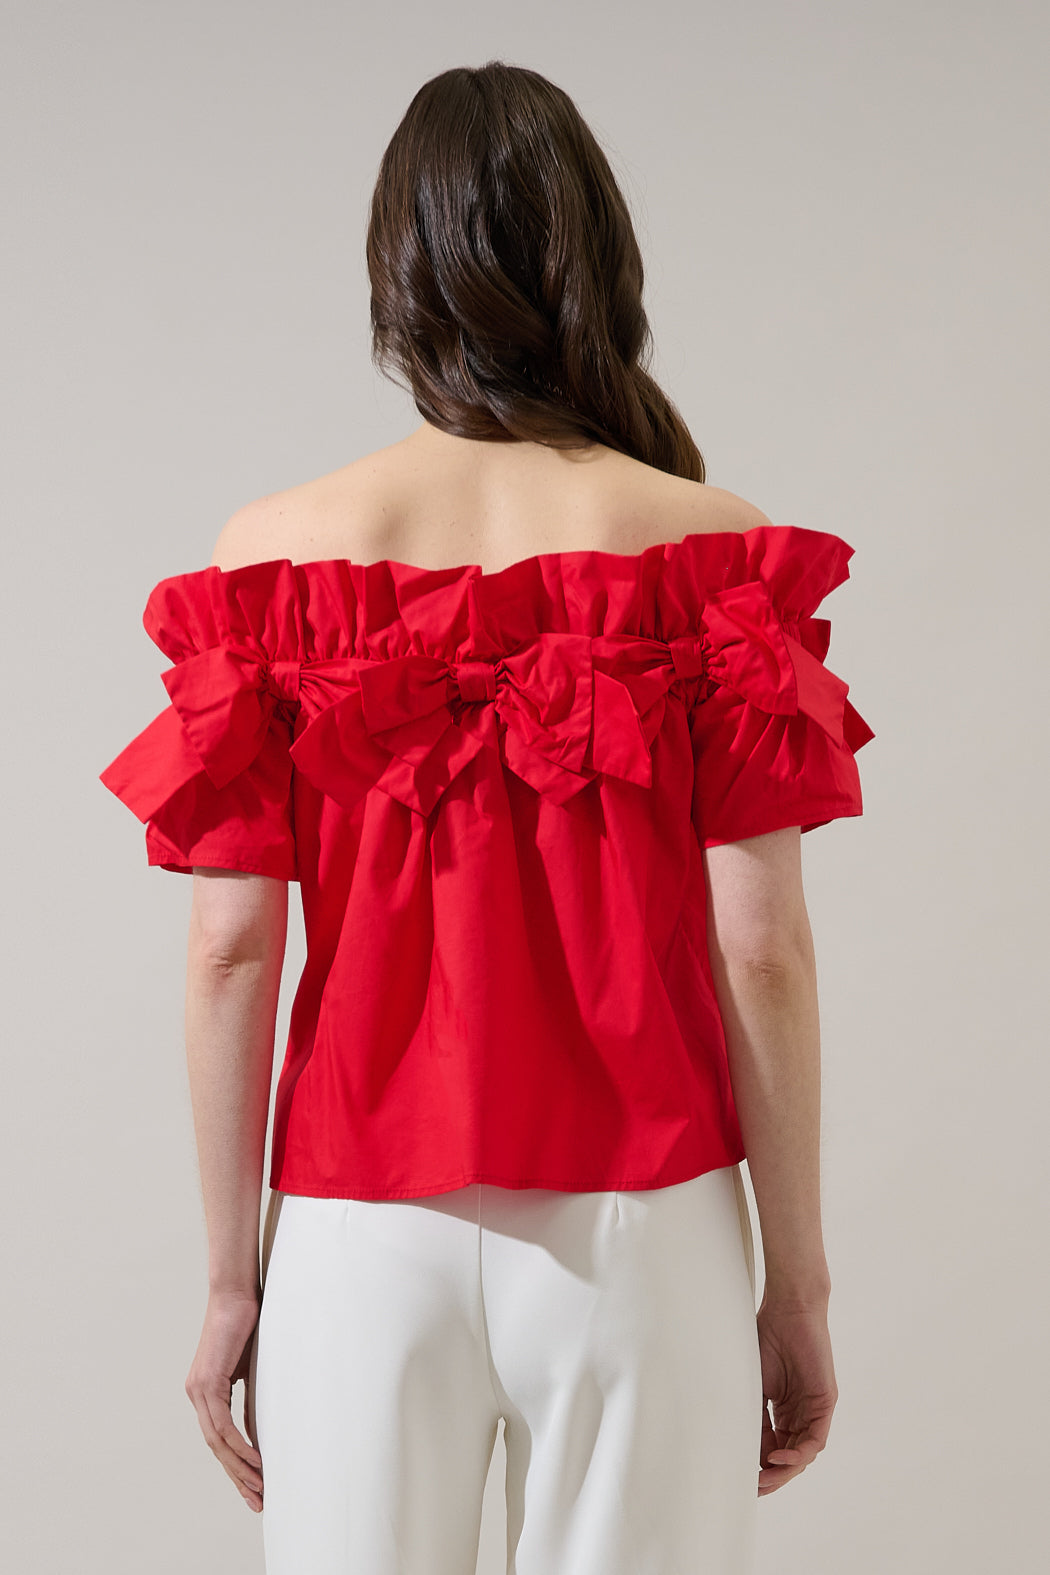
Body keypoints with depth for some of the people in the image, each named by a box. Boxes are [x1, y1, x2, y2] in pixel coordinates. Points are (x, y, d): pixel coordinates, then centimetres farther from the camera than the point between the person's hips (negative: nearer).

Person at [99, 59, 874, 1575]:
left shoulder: (277, 554, -4)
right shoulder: (708, 548, -6)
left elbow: (232, 951, -4)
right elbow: (761, 954, -7)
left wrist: (233, 1280, 6)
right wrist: (798, 1285, 3)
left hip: (363, 1232, 1)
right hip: (640, 1225, 0)